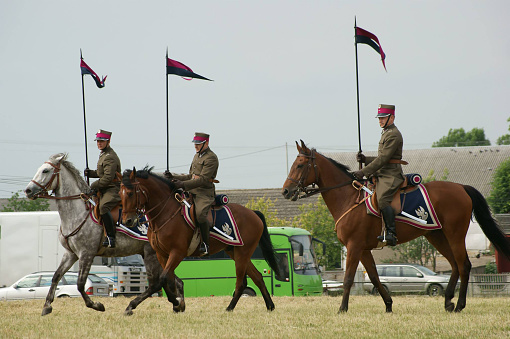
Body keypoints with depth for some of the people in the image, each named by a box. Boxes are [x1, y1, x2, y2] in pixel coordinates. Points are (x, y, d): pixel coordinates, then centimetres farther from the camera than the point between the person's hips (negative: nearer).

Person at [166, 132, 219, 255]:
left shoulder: (211, 158, -9)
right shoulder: (197, 156, 21)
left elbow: (203, 179, -19)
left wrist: (183, 184, -27)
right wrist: (174, 178, 14)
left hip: (205, 194, -10)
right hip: (192, 192, 10)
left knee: (200, 213, -32)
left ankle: (205, 244, -23)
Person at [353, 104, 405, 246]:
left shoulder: (393, 135, -11)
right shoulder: (386, 133, 22)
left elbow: (383, 159, -18)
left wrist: (364, 172, -20)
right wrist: (365, 159, 11)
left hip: (390, 176, -11)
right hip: (382, 175, 11)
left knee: (382, 200, -29)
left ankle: (391, 233, -33)